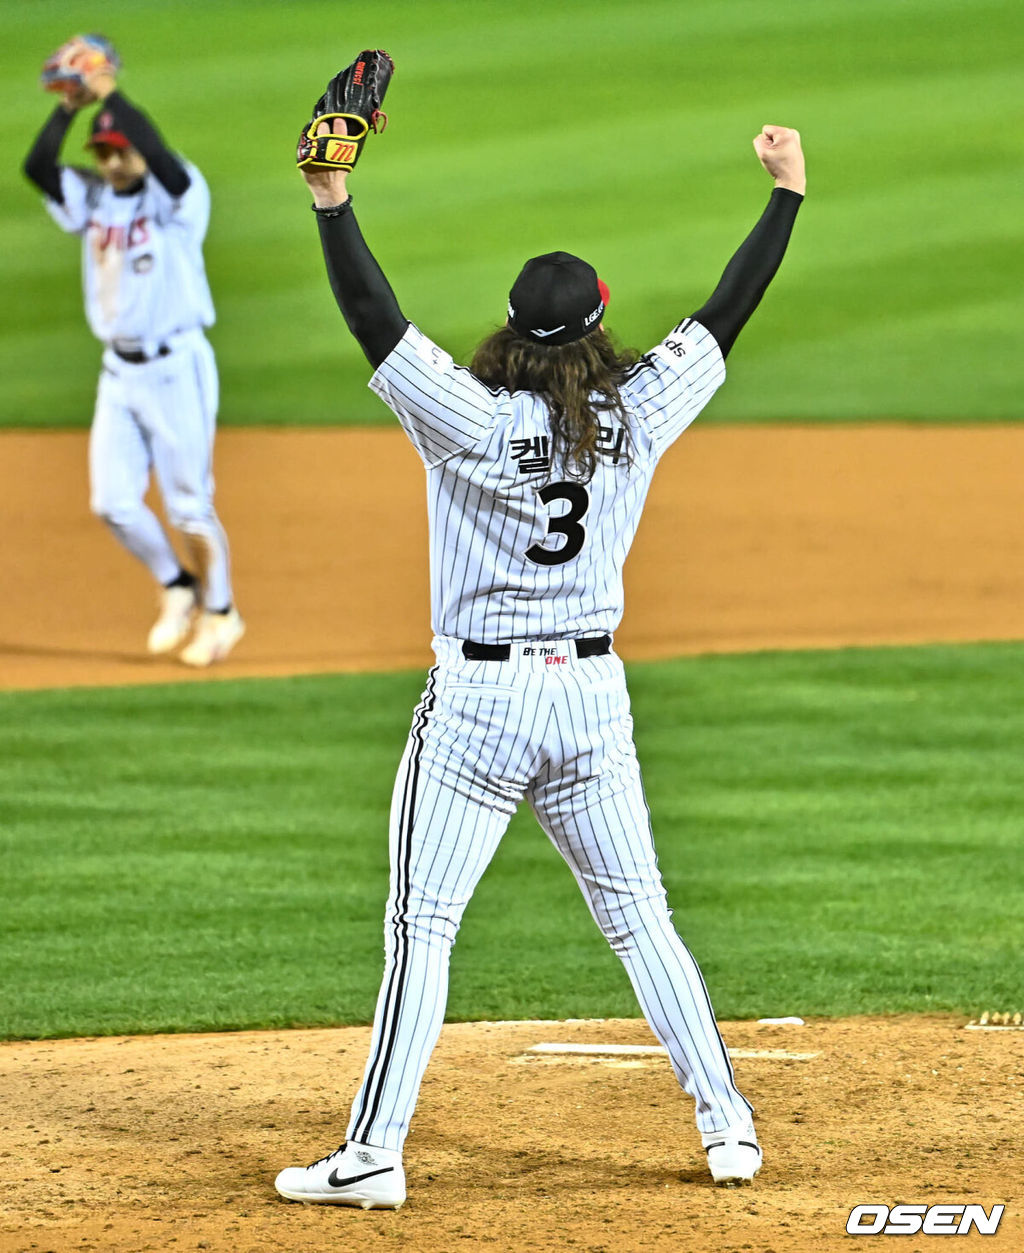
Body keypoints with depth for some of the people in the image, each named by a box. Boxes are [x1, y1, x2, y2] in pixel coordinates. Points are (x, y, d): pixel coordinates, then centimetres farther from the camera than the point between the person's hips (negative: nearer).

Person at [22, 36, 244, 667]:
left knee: (190, 503, 0)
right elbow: (37, 165, -8)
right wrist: (70, 106, -17)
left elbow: (160, 155, -29)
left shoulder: (177, 197, -8)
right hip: (119, 372, 6)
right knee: (113, 501, 1)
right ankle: (178, 589, 22)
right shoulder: (91, 199, 7)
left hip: (176, 368, -6)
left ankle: (221, 612, 17)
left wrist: (110, 95, -24)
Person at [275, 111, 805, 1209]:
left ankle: (373, 1153, -4)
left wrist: (333, 207, -24)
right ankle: (728, 1126, 13)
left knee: (421, 927, 0)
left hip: (479, 704, -4)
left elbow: (377, 324, -20)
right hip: (593, 697, 4)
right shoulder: (635, 417, -2)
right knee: (640, 919, 14)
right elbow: (725, 315, 7)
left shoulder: (472, 420, -12)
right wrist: (786, 194, 16)